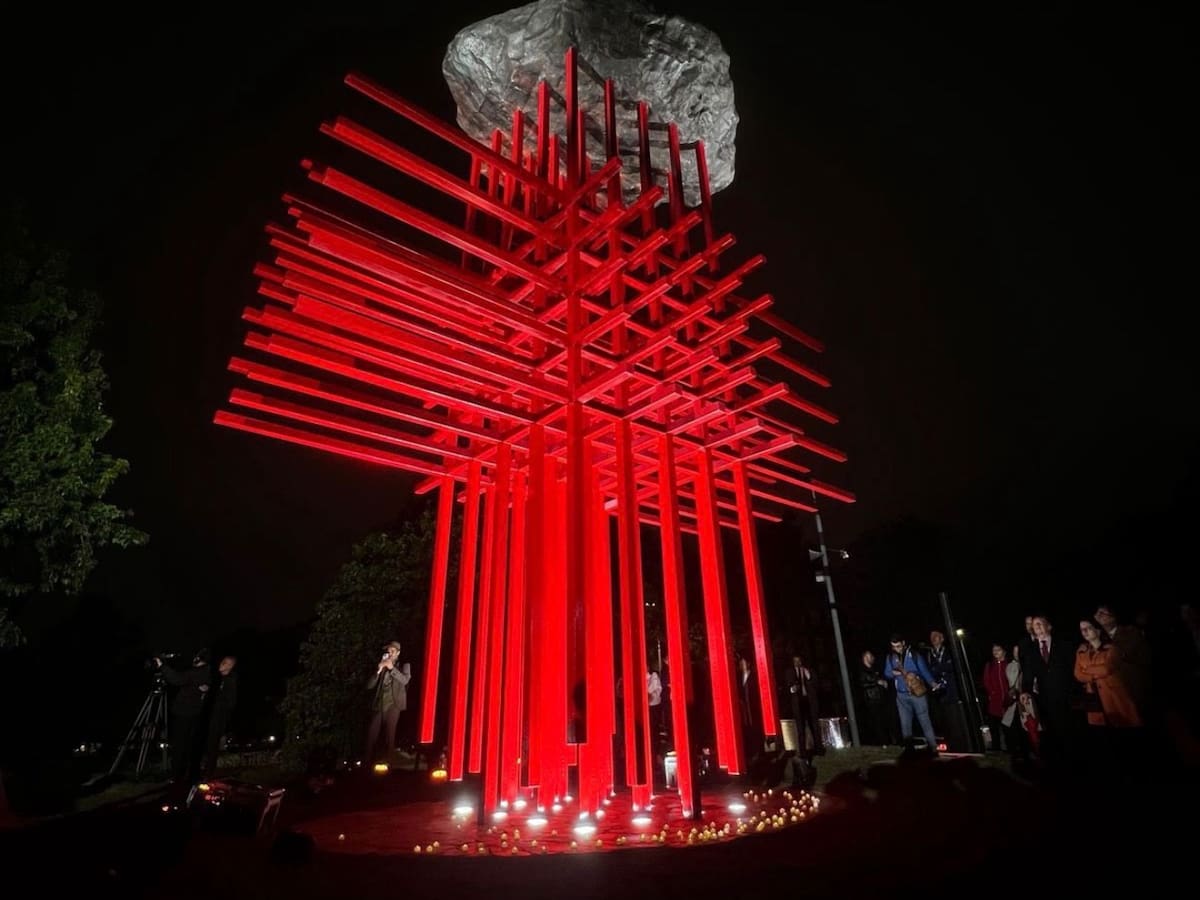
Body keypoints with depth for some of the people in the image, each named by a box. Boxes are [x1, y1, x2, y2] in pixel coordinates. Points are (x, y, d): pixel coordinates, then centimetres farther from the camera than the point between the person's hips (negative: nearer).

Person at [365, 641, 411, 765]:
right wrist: (378, 670, -8)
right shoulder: (381, 667, 15)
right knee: (372, 732, -2)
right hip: (378, 704, 3)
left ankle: (386, 757, 4)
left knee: (389, 732, -4)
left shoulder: (404, 666, 7)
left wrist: (392, 668, -20)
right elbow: (369, 685, 6)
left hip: (393, 705, -3)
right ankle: (368, 757, 10)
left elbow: (405, 680, -12)